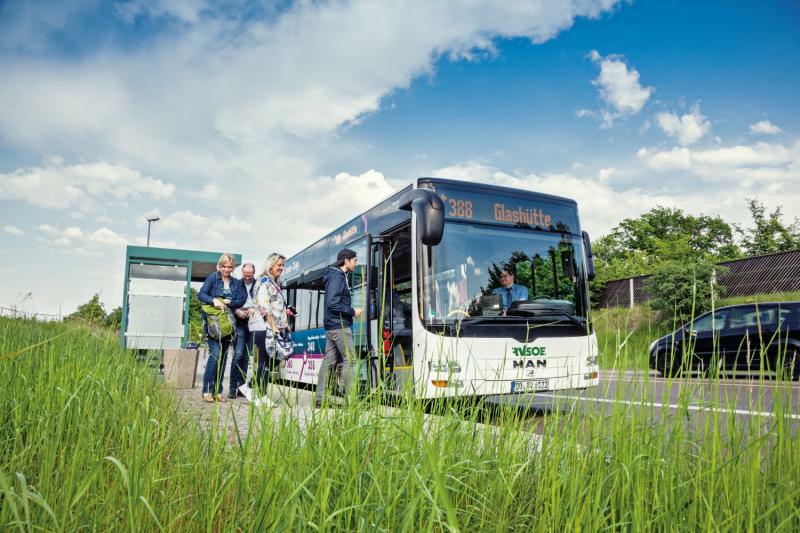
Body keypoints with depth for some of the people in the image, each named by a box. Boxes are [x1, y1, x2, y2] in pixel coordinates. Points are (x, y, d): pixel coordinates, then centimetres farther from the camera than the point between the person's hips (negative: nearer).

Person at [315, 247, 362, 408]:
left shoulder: (339, 276, 17)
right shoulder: (337, 277, -13)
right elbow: (332, 304, -21)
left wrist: (351, 311, 9)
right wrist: (353, 312, -13)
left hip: (332, 326, 10)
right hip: (339, 326, -10)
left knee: (329, 361, 9)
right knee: (350, 359, -8)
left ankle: (320, 398, 12)